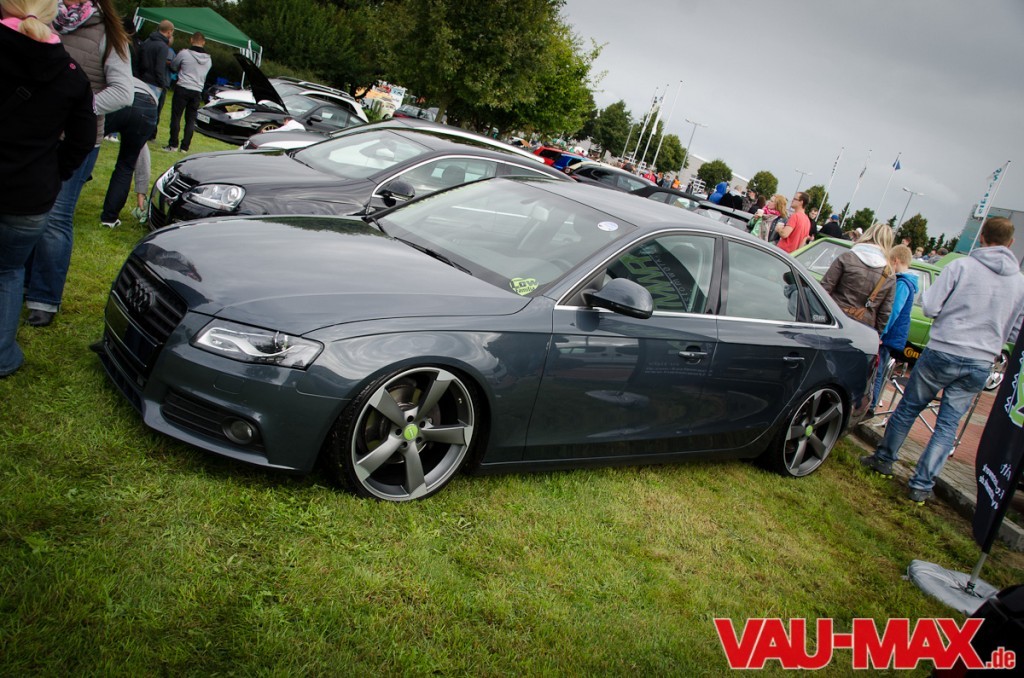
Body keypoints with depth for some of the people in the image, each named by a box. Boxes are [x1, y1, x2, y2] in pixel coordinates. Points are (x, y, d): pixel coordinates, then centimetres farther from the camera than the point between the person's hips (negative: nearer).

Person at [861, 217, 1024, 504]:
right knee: (948, 424, 9)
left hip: (943, 352, -3)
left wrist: (926, 294, 10)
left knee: (909, 407, 15)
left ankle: (884, 459, 29)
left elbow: (930, 307, -11)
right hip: (981, 363, 3)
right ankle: (922, 485, 10)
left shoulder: (961, 266, -9)